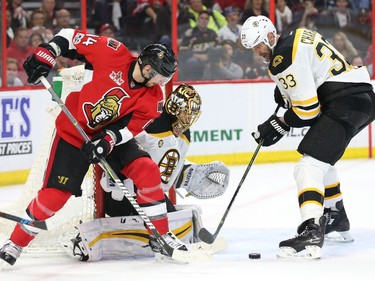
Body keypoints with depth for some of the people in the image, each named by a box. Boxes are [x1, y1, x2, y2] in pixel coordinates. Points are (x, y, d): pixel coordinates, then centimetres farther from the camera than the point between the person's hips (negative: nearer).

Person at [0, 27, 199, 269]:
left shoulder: (153, 98, -12)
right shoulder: (113, 53, -23)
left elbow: (130, 128, -14)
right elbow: (71, 37, -12)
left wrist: (107, 141, -31)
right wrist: (45, 55, -22)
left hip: (113, 134, 3)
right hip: (73, 132, -3)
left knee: (147, 170, -16)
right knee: (55, 193, -11)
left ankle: (160, 236, -2)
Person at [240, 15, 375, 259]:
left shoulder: (284, 58, -13)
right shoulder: (298, 37, 17)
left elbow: (307, 108, -15)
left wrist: (281, 125, 1)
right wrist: (284, 92, 21)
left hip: (346, 103, -11)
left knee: (309, 166, -19)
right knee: (322, 158, 32)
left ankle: (311, 232, -36)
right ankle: (336, 220, 44)